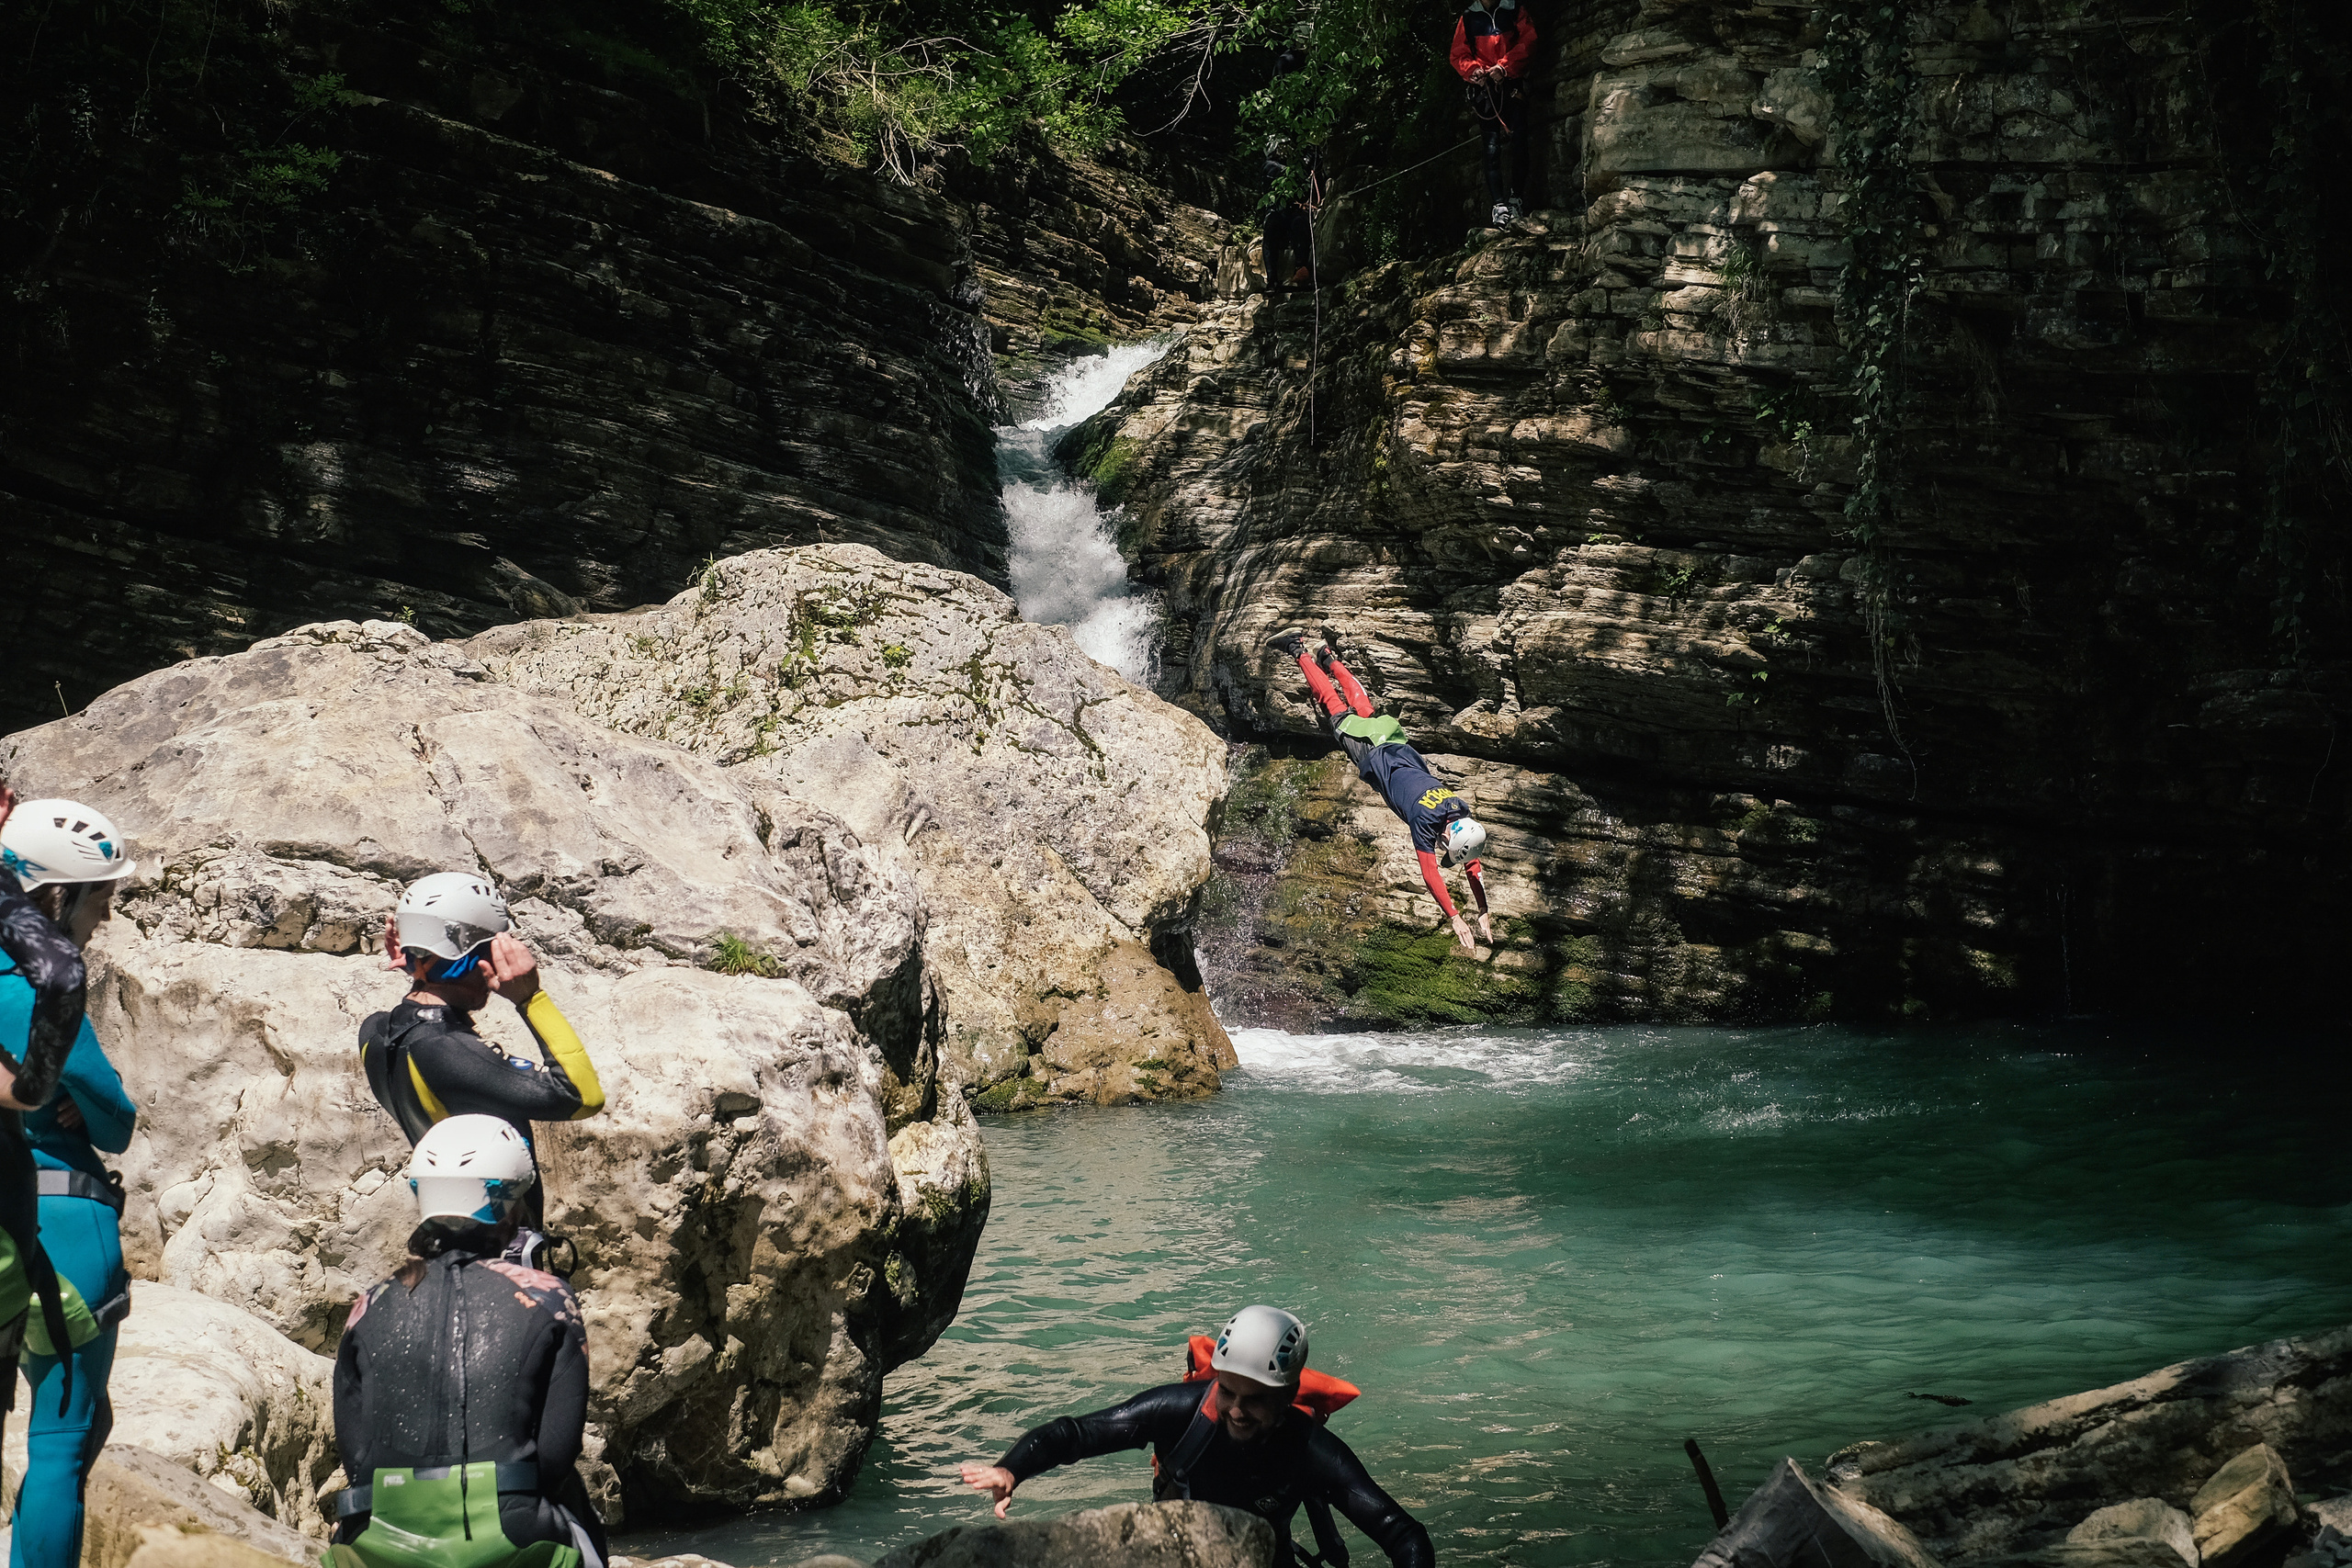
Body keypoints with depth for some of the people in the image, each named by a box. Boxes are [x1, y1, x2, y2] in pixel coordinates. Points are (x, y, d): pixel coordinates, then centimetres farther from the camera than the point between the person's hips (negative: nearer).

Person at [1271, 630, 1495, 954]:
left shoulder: (1464, 817, -25)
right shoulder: (1424, 821, -39)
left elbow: (1473, 865, -16)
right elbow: (1430, 874, -40)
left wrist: (1484, 913, -20)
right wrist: (1455, 919, -43)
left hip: (1398, 744, 4)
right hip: (1372, 755, -4)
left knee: (1363, 710, 28)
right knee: (1337, 708, 16)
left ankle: (1329, 658, 48)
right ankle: (1301, 652, 32)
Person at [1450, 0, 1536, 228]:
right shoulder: (1468, 19, 13)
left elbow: (1528, 41, -1)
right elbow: (1458, 55, 10)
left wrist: (1505, 66, -13)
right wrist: (1473, 71, -11)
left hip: (1512, 84, 0)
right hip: (1484, 88, 0)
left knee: (1517, 142, -10)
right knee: (1492, 147, -9)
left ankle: (1514, 200, -5)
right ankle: (1499, 205, -15)